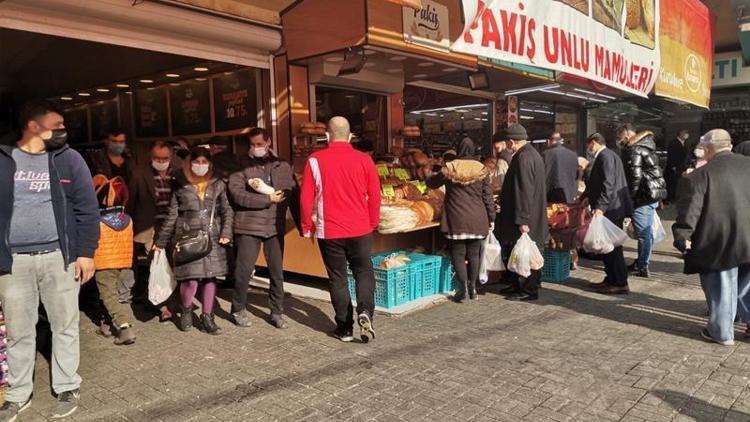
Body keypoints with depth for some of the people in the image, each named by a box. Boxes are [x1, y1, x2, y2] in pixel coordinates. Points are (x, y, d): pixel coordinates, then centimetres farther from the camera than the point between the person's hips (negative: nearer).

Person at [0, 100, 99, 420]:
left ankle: (67, 388, 24)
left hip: (59, 257, -1)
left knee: (65, 326, 9)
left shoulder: (68, 159, 2)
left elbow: (87, 209, 0)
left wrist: (86, 252, -5)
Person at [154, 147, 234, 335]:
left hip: (212, 238, 2)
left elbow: (227, 211, 10)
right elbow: (172, 215, 8)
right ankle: (186, 311, 19)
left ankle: (207, 316, 17)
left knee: (210, 277, 2)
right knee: (191, 279, -9)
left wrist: (226, 233, -4)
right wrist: (161, 240, 9)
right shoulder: (180, 186, 6)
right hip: (187, 238, -2)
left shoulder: (218, 185, 10)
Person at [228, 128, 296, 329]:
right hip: (248, 227, -2)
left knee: (277, 272, 7)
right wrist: (268, 199, -12)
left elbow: (294, 195, 8)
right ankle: (238, 309, 23)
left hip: (275, 227, 3)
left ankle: (277, 313, 22)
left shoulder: (283, 167, 9)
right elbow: (237, 195, -12)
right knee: (244, 271, 1)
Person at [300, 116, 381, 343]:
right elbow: (375, 195, 2)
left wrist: (307, 226, 8)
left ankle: (345, 328, 16)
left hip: (329, 231, -1)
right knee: (364, 271, 16)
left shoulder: (316, 160, -5)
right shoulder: (364, 160, -2)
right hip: (360, 230, 1)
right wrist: (372, 223, 14)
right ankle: (365, 312, -6)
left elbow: (306, 197, -4)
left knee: (338, 278, 10)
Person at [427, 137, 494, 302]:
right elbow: (488, 196, 3)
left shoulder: (450, 168, -2)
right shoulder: (481, 169, 1)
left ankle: (463, 287, 1)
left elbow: (432, 183, 12)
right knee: (474, 254, 12)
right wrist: (491, 218, 11)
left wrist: (430, 177, 35)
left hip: (457, 219, -2)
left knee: (458, 253, 5)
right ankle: (472, 287, 18)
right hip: (477, 219, 2)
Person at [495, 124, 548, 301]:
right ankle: (518, 285, 27)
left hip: (526, 217, -10)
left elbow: (524, 192, -23)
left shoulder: (523, 158, -20)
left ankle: (528, 290, 11)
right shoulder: (532, 154, 12)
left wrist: (522, 220, -22)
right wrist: (502, 198, 28)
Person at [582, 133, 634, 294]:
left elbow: (608, 184, -23)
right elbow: (596, 183, 25)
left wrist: (600, 207, -27)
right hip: (611, 209, 10)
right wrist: (586, 197, 31)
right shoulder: (605, 156, 17)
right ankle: (611, 279, 22)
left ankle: (620, 283, 3)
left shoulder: (606, 156, -13)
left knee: (612, 246, -4)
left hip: (611, 209, -10)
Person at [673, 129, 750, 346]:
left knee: (721, 289, 9)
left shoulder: (699, 176, -14)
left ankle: (721, 332, 21)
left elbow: (689, 212, -16)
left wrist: (682, 239, -8)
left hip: (719, 244, -5)